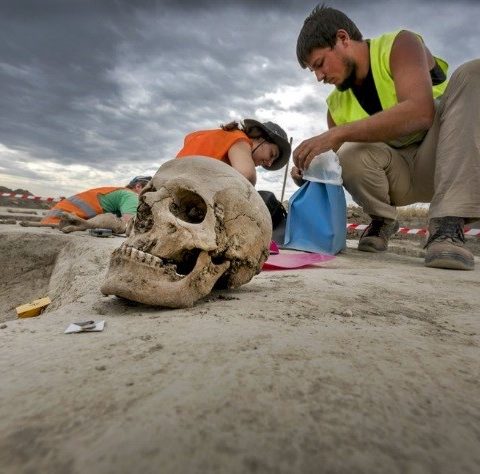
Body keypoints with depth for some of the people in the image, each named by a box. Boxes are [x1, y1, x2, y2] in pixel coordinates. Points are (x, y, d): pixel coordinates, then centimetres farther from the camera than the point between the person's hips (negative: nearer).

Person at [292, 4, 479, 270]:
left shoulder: (400, 45, -8)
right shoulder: (336, 105, 3)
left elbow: (420, 112, -28)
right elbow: (337, 167, 3)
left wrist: (339, 133, -34)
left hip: (444, 159, -1)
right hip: (397, 175, 2)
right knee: (350, 155, -29)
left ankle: (449, 225, -33)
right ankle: (382, 221, 0)